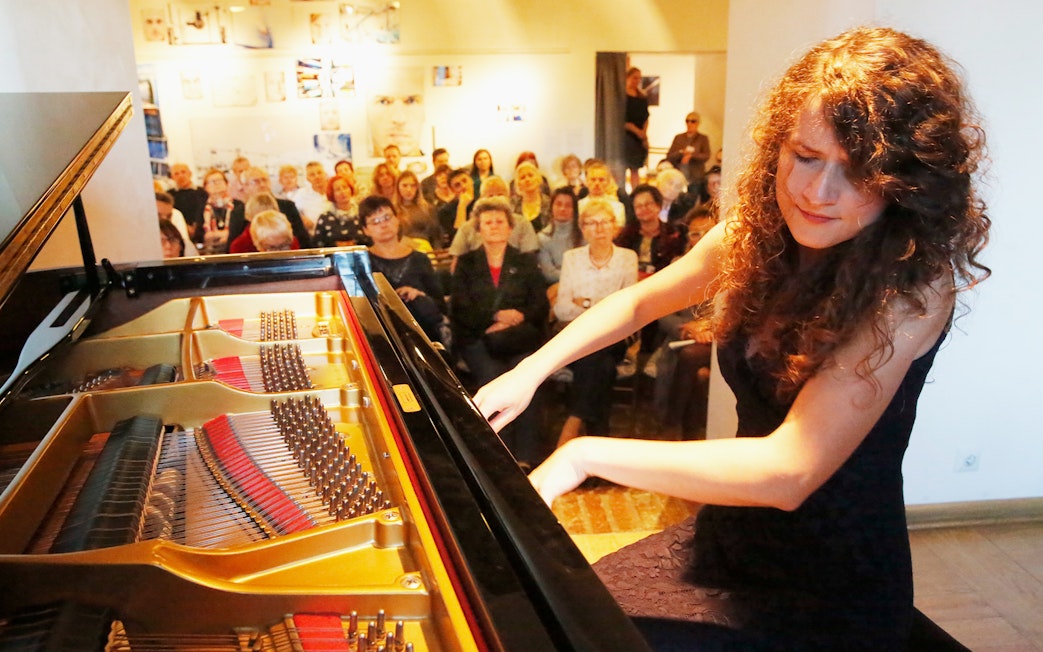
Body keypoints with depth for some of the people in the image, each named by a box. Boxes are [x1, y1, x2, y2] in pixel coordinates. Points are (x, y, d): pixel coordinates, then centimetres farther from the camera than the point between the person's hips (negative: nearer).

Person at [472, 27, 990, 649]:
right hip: (730, 535, 6)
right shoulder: (757, 234, -4)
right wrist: (530, 372, -2)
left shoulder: (913, 285, -24)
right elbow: (640, 302, 10)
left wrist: (585, 455, -29)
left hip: (828, 598, -5)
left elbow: (789, 471, -32)